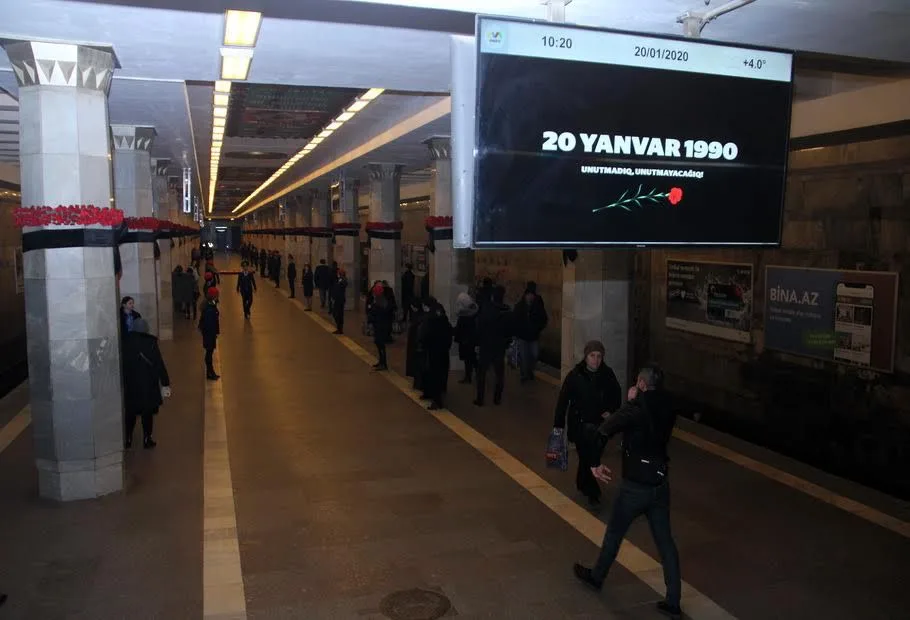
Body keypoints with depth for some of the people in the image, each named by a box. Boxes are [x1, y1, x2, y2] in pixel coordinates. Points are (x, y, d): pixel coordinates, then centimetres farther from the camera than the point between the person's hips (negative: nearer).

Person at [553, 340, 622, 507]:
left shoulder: (607, 374, -7)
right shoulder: (575, 375, -15)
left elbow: (616, 395, 8)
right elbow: (563, 400, -11)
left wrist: (611, 411, -8)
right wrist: (558, 424, -11)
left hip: (599, 424, 3)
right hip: (580, 424, -3)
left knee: (592, 456, 16)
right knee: (587, 458, -3)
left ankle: (582, 484, 40)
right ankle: (592, 493, 13)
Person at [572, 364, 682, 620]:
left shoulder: (635, 409, -18)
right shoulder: (667, 409, 0)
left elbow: (599, 435, -22)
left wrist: (595, 464, -7)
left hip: (635, 486, -5)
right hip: (660, 484, 5)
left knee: (614, 533, 15)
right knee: (665, 541, 11)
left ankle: (596, 577, 36)